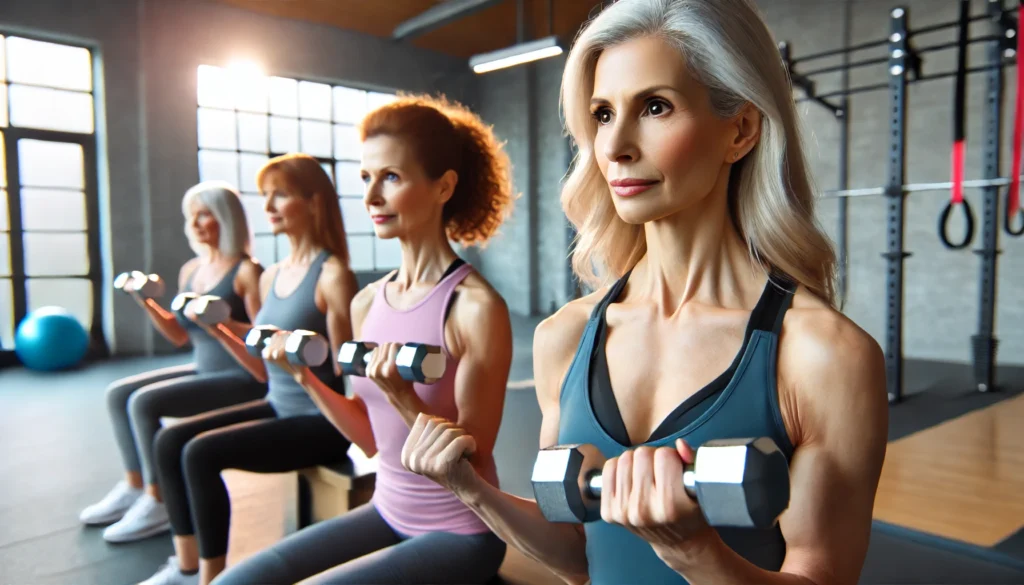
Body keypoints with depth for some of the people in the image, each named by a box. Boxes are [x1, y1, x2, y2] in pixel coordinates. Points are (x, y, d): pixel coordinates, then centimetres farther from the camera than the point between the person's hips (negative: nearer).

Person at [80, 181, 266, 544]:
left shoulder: (246, 271, -14)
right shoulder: (190, 270, 10)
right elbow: (181, 336, 14)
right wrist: (147, 303, 3)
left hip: (241, 379, -9)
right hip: (203, 369, 9)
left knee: (144, 401, -19)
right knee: (118, 394, 6)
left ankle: (157, 504, -5)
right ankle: (134, 487, 15)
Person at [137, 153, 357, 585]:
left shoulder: (332, 274, -15)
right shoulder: (271, 276, 9)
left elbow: (345, 370, -14)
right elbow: (266, 371, 13)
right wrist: (221, 334, 3)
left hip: (321, 422, -8)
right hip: (279, 407, 8)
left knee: (201, 453, -19)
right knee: (170, 440, -1)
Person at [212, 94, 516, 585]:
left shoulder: (476, 306, -20)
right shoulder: (367, 303, 0)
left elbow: (471, 463, -16)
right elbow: (374, 439, 6)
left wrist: (405, 400, -31)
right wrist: (309, 380, -6)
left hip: (459, 534, -6)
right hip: (387, 513, 6)